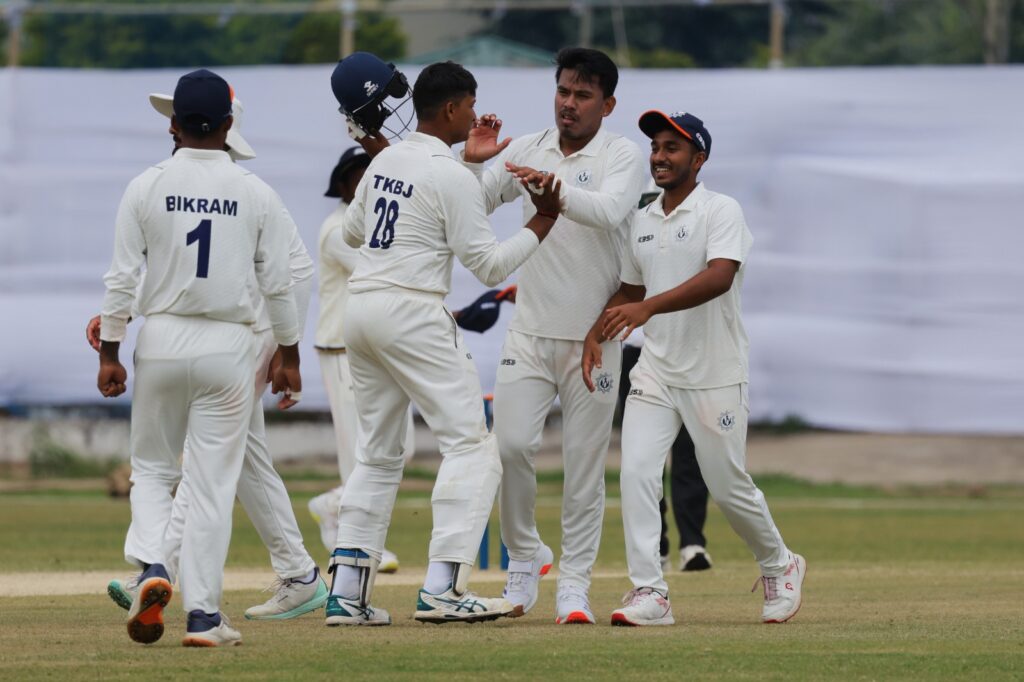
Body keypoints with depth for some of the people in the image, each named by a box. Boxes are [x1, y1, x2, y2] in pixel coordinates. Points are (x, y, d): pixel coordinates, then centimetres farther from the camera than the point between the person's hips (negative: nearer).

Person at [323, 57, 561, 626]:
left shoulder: (384, 162, 12)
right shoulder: (452, 176, -11)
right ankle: (443, 589, -17)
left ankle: (348, 592, 9)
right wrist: (543, 222, -3)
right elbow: (490, 265, -12)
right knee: (470, 444, -6)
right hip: (412, 311, -8)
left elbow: (353, 231, 28)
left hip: (361, 306, 8)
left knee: (378, 452, 15)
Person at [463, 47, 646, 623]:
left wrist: (555, 188, -41)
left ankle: (575, 582, 7)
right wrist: (471, 163, -16)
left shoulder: (623, 156, -4)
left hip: (594, 334, -2)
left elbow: (610, 211, -25)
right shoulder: (528, 150, 8)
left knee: (585, 462, 0)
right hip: (531, 330, 2)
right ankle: (525, 554, 9)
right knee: (512, 442, -12)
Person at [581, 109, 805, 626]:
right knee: (636, 472, -13)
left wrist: (648, 308, -38)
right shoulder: (642, 222, 11)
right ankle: (649, 594, -13)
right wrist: (597, 331, 5)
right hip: (655, 371, 5)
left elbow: (719, 277, -27)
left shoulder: (721, 212, -11)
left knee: (728, 487, 4)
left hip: (715, 375, -5)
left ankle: (779, 567, 30)